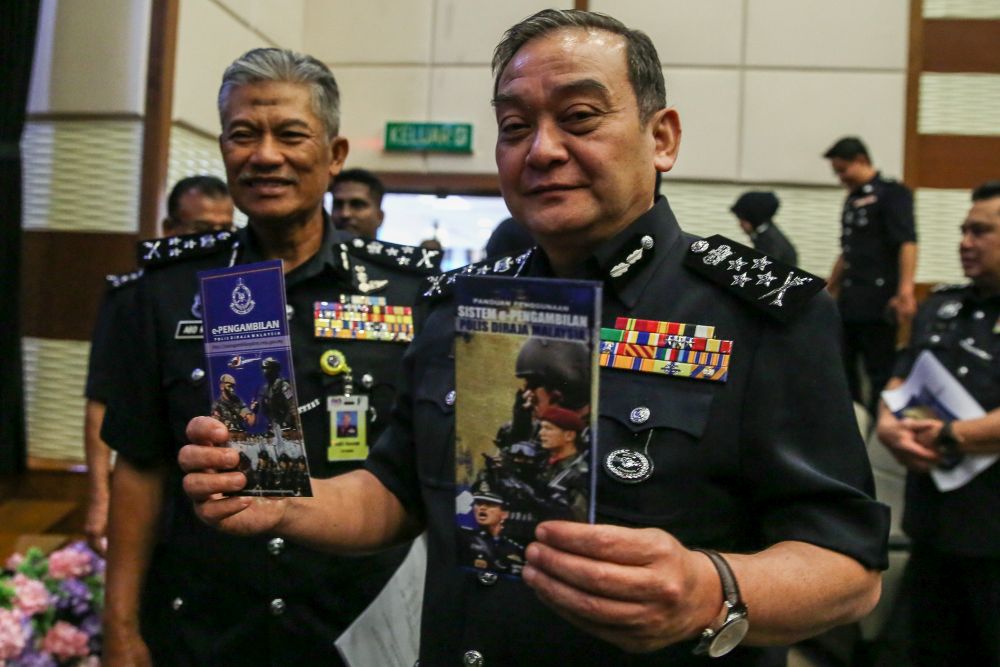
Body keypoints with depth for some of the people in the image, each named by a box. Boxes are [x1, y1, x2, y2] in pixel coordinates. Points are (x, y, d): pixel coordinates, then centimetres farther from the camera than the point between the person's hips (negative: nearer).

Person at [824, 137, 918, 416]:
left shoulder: (892, 193, -6)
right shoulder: (852, 199, 17)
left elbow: (907, 243, -17)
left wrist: (905, 291, -27)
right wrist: (829, 291, 25)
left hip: (878, 302, -8)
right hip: (849, 301, 8)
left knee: (880, 372, -2)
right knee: (844, 370, 12)